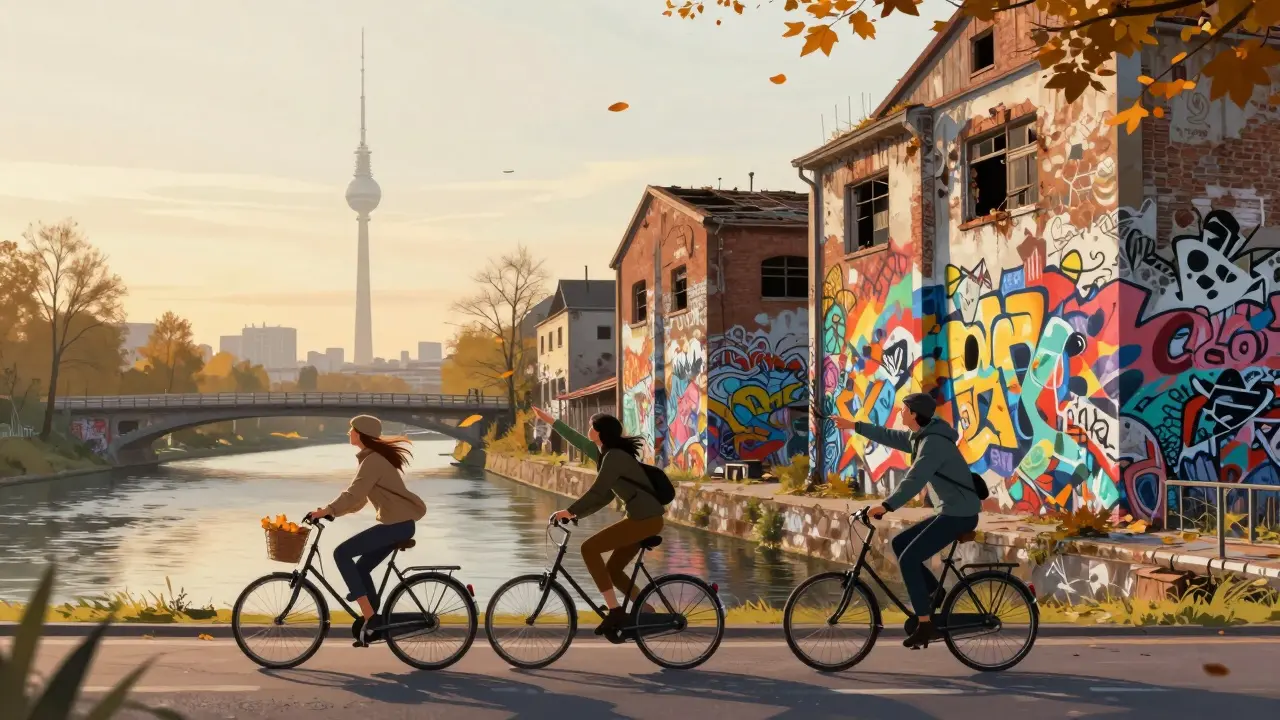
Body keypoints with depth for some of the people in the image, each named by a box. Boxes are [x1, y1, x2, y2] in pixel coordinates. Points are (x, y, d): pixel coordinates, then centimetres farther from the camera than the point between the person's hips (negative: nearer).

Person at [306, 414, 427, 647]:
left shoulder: (373, 460, -14)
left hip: (397, 523, -10)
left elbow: (354, 494, -25)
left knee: (341, 553, -11)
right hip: (398, 522, 10)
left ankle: (369, 617, -11)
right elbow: (359, 499, 19)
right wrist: (331, 510, 10)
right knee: (361, 568, 12)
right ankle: (374, 622, 16)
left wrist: (326, 511, -27)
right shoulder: (374, 457, 17)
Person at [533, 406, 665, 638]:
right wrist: (550, 421, 31)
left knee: (589, 548, -13)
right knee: (613, 570, 14)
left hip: (646, 519, -11)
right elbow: (579, 442, 26)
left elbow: (597, 492, -21)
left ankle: (615, 611, -14)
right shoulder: (607, 453, 13)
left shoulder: (615, 456, -17)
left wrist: (569, 512, -14)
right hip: (642, 518, 11)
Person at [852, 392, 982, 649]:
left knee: (908, 559, -13)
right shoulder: (920, 436, 10)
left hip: (959, 514, -10)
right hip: (951, 512, 10)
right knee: (899, 544, 13)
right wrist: (855, 426, 26)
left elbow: (914, 480, -30)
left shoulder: (934, 442, -20)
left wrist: (886, 506, -34)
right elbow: (889, 436, 25)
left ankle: (925, 624, -8)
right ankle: (936, 595, 16)